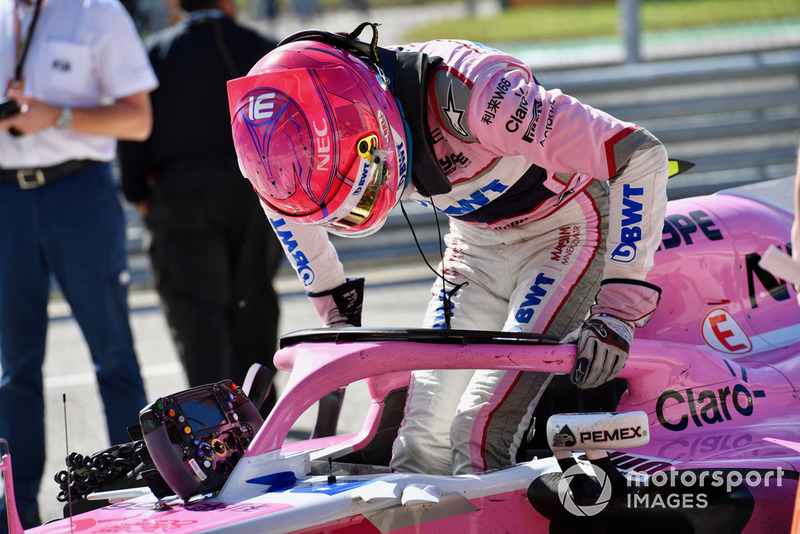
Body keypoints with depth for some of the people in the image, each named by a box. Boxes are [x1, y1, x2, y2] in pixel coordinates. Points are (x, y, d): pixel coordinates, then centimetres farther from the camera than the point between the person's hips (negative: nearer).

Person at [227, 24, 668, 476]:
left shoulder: (467, 93, -37)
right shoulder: (315, 136, -17)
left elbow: (640, 155, -34)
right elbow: (288, 199, 10)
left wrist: (619, 308, -34)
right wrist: (336, 312, 11)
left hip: (564, 228, -6)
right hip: (476, 241, 6)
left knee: (480, 432, -21)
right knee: (424, 438, -3)